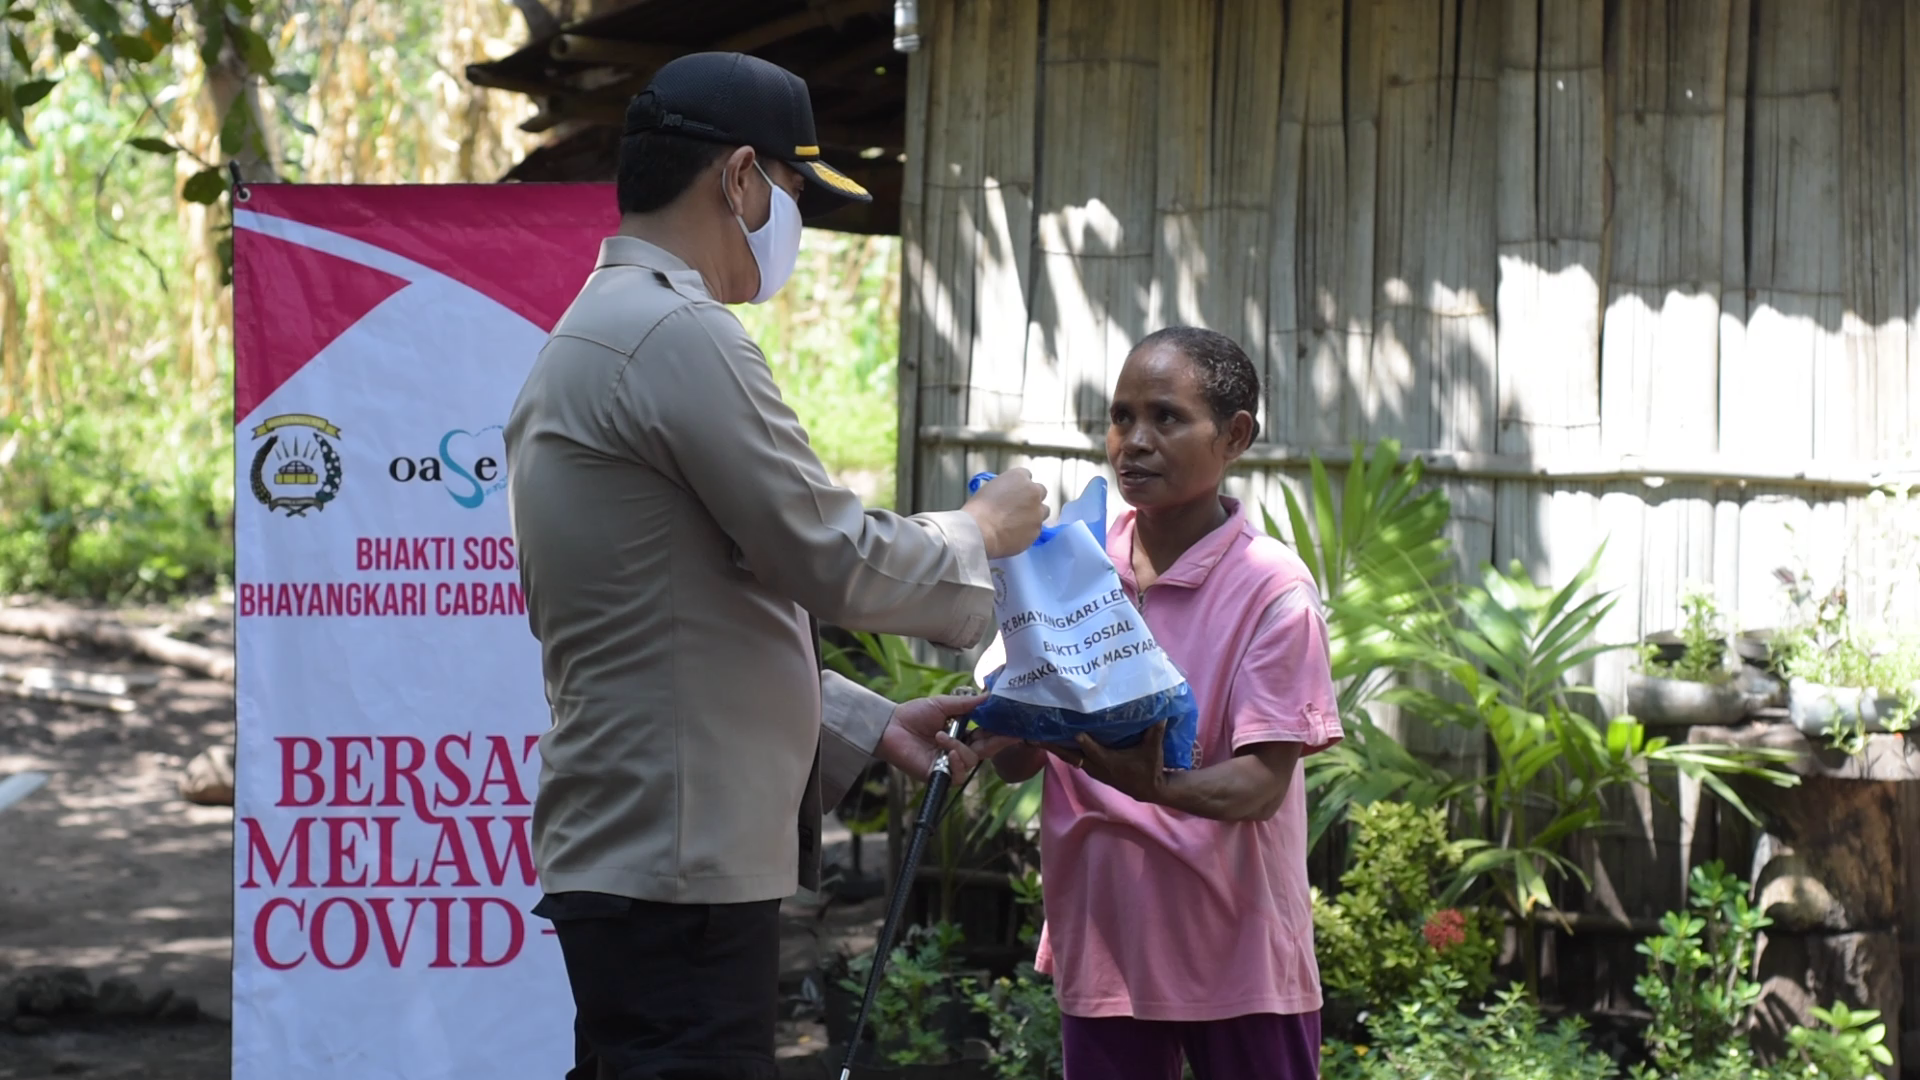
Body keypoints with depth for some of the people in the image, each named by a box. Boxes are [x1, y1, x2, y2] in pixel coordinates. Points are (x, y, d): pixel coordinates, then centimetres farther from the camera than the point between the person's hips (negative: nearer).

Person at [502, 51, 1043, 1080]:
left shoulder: (592, 338, 19)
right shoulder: (680, 335, -14)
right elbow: (832, 560, -14)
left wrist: (867, 725, 19)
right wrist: (980, 531, 3)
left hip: (617, 847, 11)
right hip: (676, 868, -11)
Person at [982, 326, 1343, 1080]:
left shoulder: (1272, 589, -9)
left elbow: (1260, 785, -15)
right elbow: (1012, 764, 2)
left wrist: (1154, 783, -34)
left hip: (1236, 953, -4)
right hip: (1102, 940, 4)